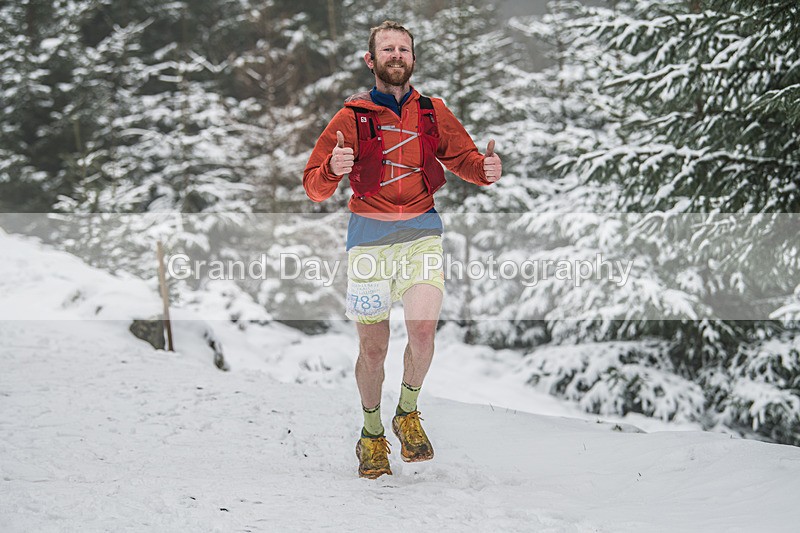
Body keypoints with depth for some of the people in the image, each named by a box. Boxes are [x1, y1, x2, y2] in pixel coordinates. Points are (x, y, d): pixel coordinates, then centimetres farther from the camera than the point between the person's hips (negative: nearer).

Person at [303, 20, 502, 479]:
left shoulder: (434, 112, 8)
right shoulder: (352, 116, 2)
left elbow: (466, 161, 17)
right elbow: (315, 188, 3)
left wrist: (488, 169, -7)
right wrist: (333, 170, -21)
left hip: (421, 231, 1)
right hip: (369, 234, -1)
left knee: (423, 327, -18)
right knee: (373, 345, 2)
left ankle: (408, 414, 8)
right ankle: (372, 434, 24)